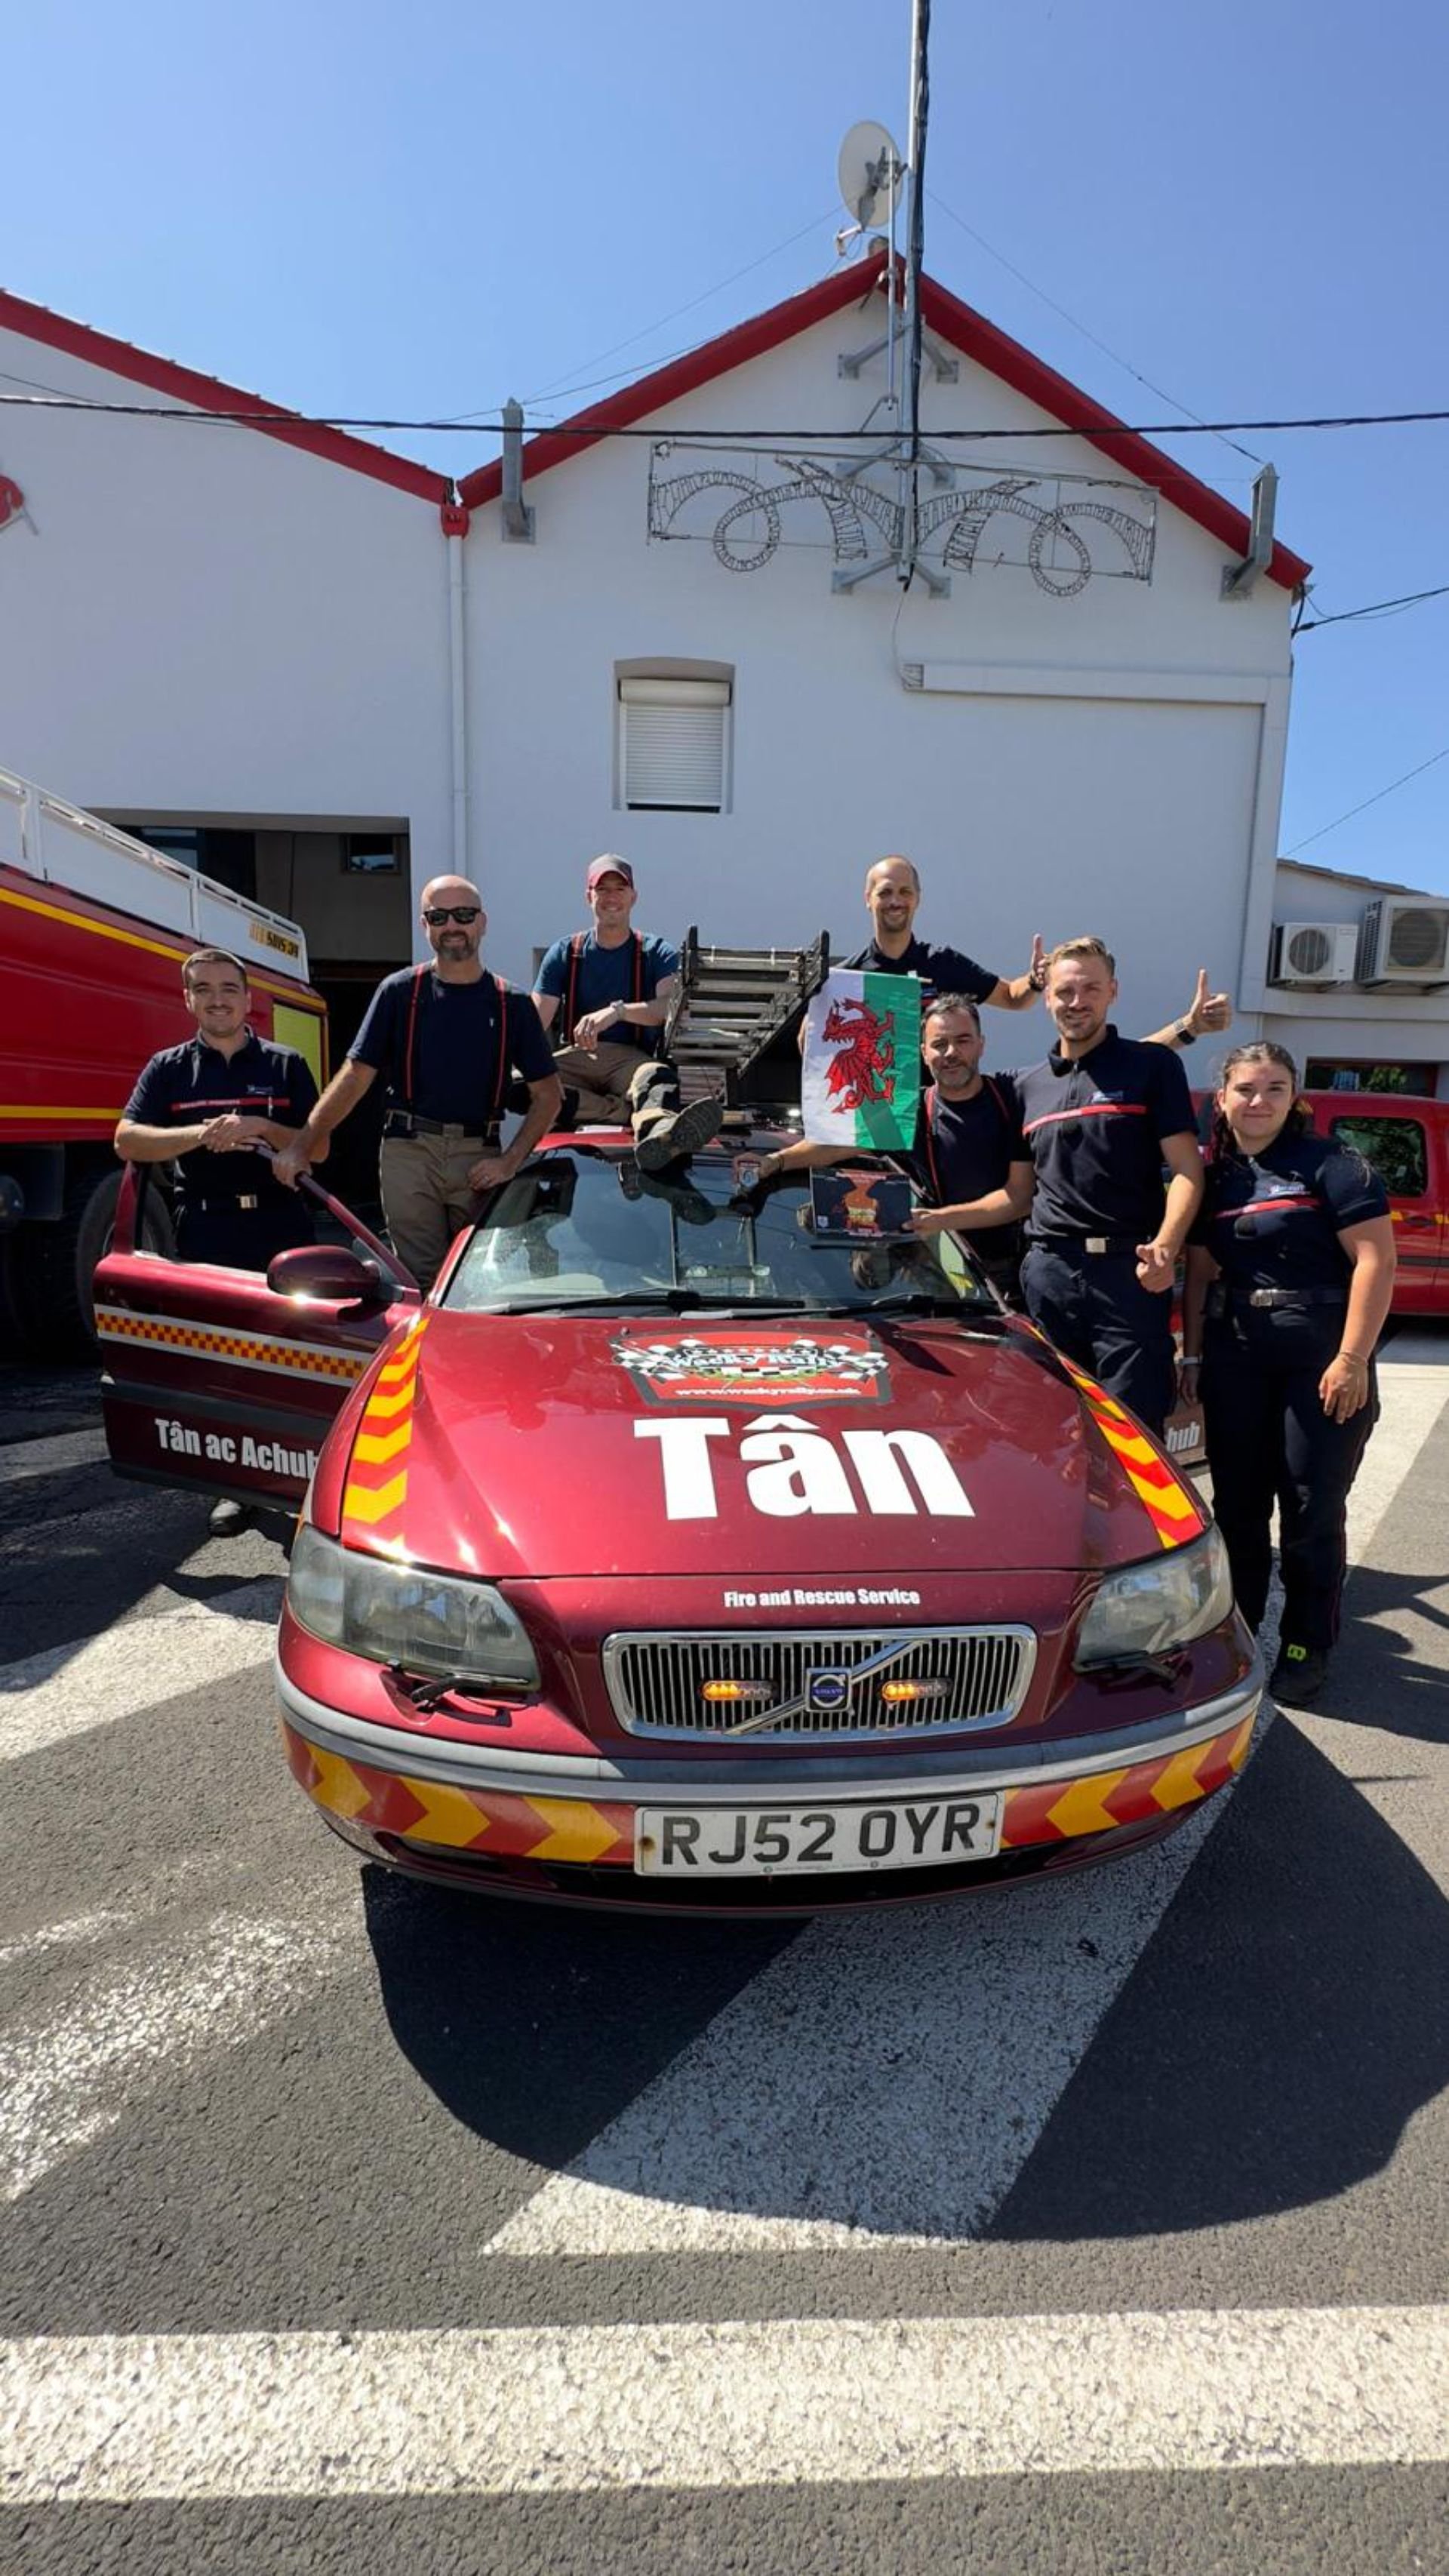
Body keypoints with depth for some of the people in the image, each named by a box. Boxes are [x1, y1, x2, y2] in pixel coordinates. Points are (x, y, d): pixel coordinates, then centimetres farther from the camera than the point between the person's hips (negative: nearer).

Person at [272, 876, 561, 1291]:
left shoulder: (512, 1004, 9)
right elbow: (355, 1076, 3)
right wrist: (301, 1147, -7)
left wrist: (509, 1161, -3)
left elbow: (548, 1095, 9)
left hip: (479, 1158, 1)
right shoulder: (399, 992, 7)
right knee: (422, 1283, -4)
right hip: (409, 1152, -1)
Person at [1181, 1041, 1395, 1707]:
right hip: (1236, 1359, 5)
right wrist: (1192, 1356, 10)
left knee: (1312, 1509, 2)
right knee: (1237, 1501, 11)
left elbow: (1375, 1260, -12)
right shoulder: (1214, 1177, 10)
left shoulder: (1331, 1165, -6)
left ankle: (1305, 1649, 17)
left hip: (1321, 1363, -5)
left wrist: (1352, 1360, -17)